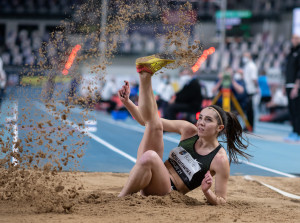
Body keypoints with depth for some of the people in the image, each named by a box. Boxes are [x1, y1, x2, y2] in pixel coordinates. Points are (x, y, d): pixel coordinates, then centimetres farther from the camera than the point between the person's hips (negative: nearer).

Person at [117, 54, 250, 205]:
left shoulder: (220, 160, -8)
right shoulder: (189, 130, 8)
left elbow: (221, 201, -6)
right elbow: (147, 120, 12)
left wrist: (206, 191, -28)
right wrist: (127, 102, 0)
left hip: (168, 192, -6)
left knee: (150, 157, -37)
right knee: (154, 124, -6)